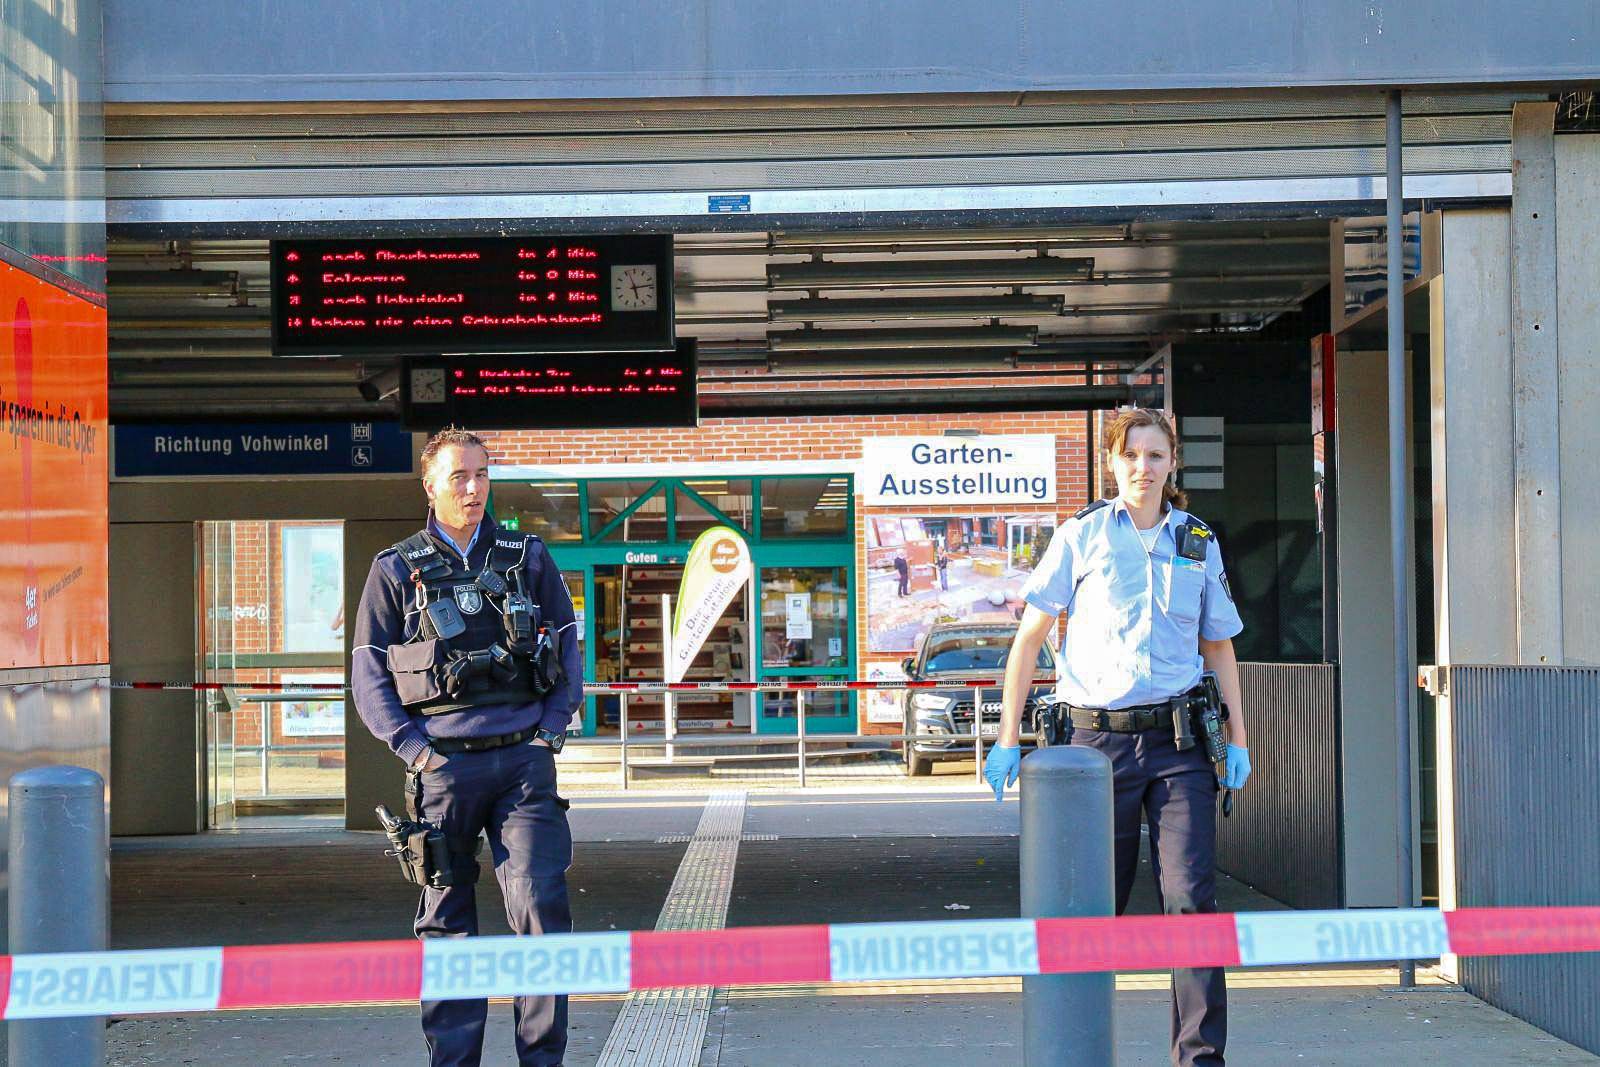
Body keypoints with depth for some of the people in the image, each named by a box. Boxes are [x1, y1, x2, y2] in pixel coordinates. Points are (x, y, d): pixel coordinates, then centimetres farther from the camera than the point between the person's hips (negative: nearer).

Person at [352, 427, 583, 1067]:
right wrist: (413, 746, -5)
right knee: (446, 922, 4)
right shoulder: (396, 570, 8)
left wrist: (551, 728, 2)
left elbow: (569, 650, 16)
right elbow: (367, 677, 8)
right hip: (443, 766, 0)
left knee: (541, 905, -9)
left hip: (524, 759, 0)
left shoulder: (529, 558, 12)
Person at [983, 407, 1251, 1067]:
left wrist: (1238, 739, 11)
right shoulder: (1082, 536, 4)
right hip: (1097, 738, -1)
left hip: (1179, 740, 1)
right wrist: (1008, 738, -1)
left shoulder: (1198, 542, 12)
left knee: (1190, 895, -10)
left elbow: (1219, 646, 19)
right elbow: (1029, 637, 5)